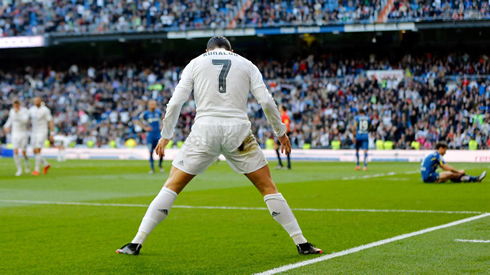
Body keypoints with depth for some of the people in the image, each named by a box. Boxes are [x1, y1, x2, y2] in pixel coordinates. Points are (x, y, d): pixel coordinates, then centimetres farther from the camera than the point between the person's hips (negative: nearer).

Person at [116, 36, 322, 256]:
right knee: (268, 188, 11)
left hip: (204, 131, 0)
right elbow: (266, 101, 5)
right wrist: (280, 131, 17)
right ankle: (301, 243, 9)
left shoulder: (196, 63, 15)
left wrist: (165, 135, 14)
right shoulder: (246, 65, 16)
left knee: (171, 187, 8)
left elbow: (176, 102, 5)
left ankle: (136, 243, 3)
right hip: (238, 130, 0)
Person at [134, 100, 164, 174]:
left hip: (158, 134, 3)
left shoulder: (158, 112, 5)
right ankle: (152, 168, 8)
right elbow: (137, 121, 0)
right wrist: (145, 128, -6)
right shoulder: (145, 113, -5)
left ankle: (160, 165, 19)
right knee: (151, 152, -2)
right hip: (150, 135, -2)